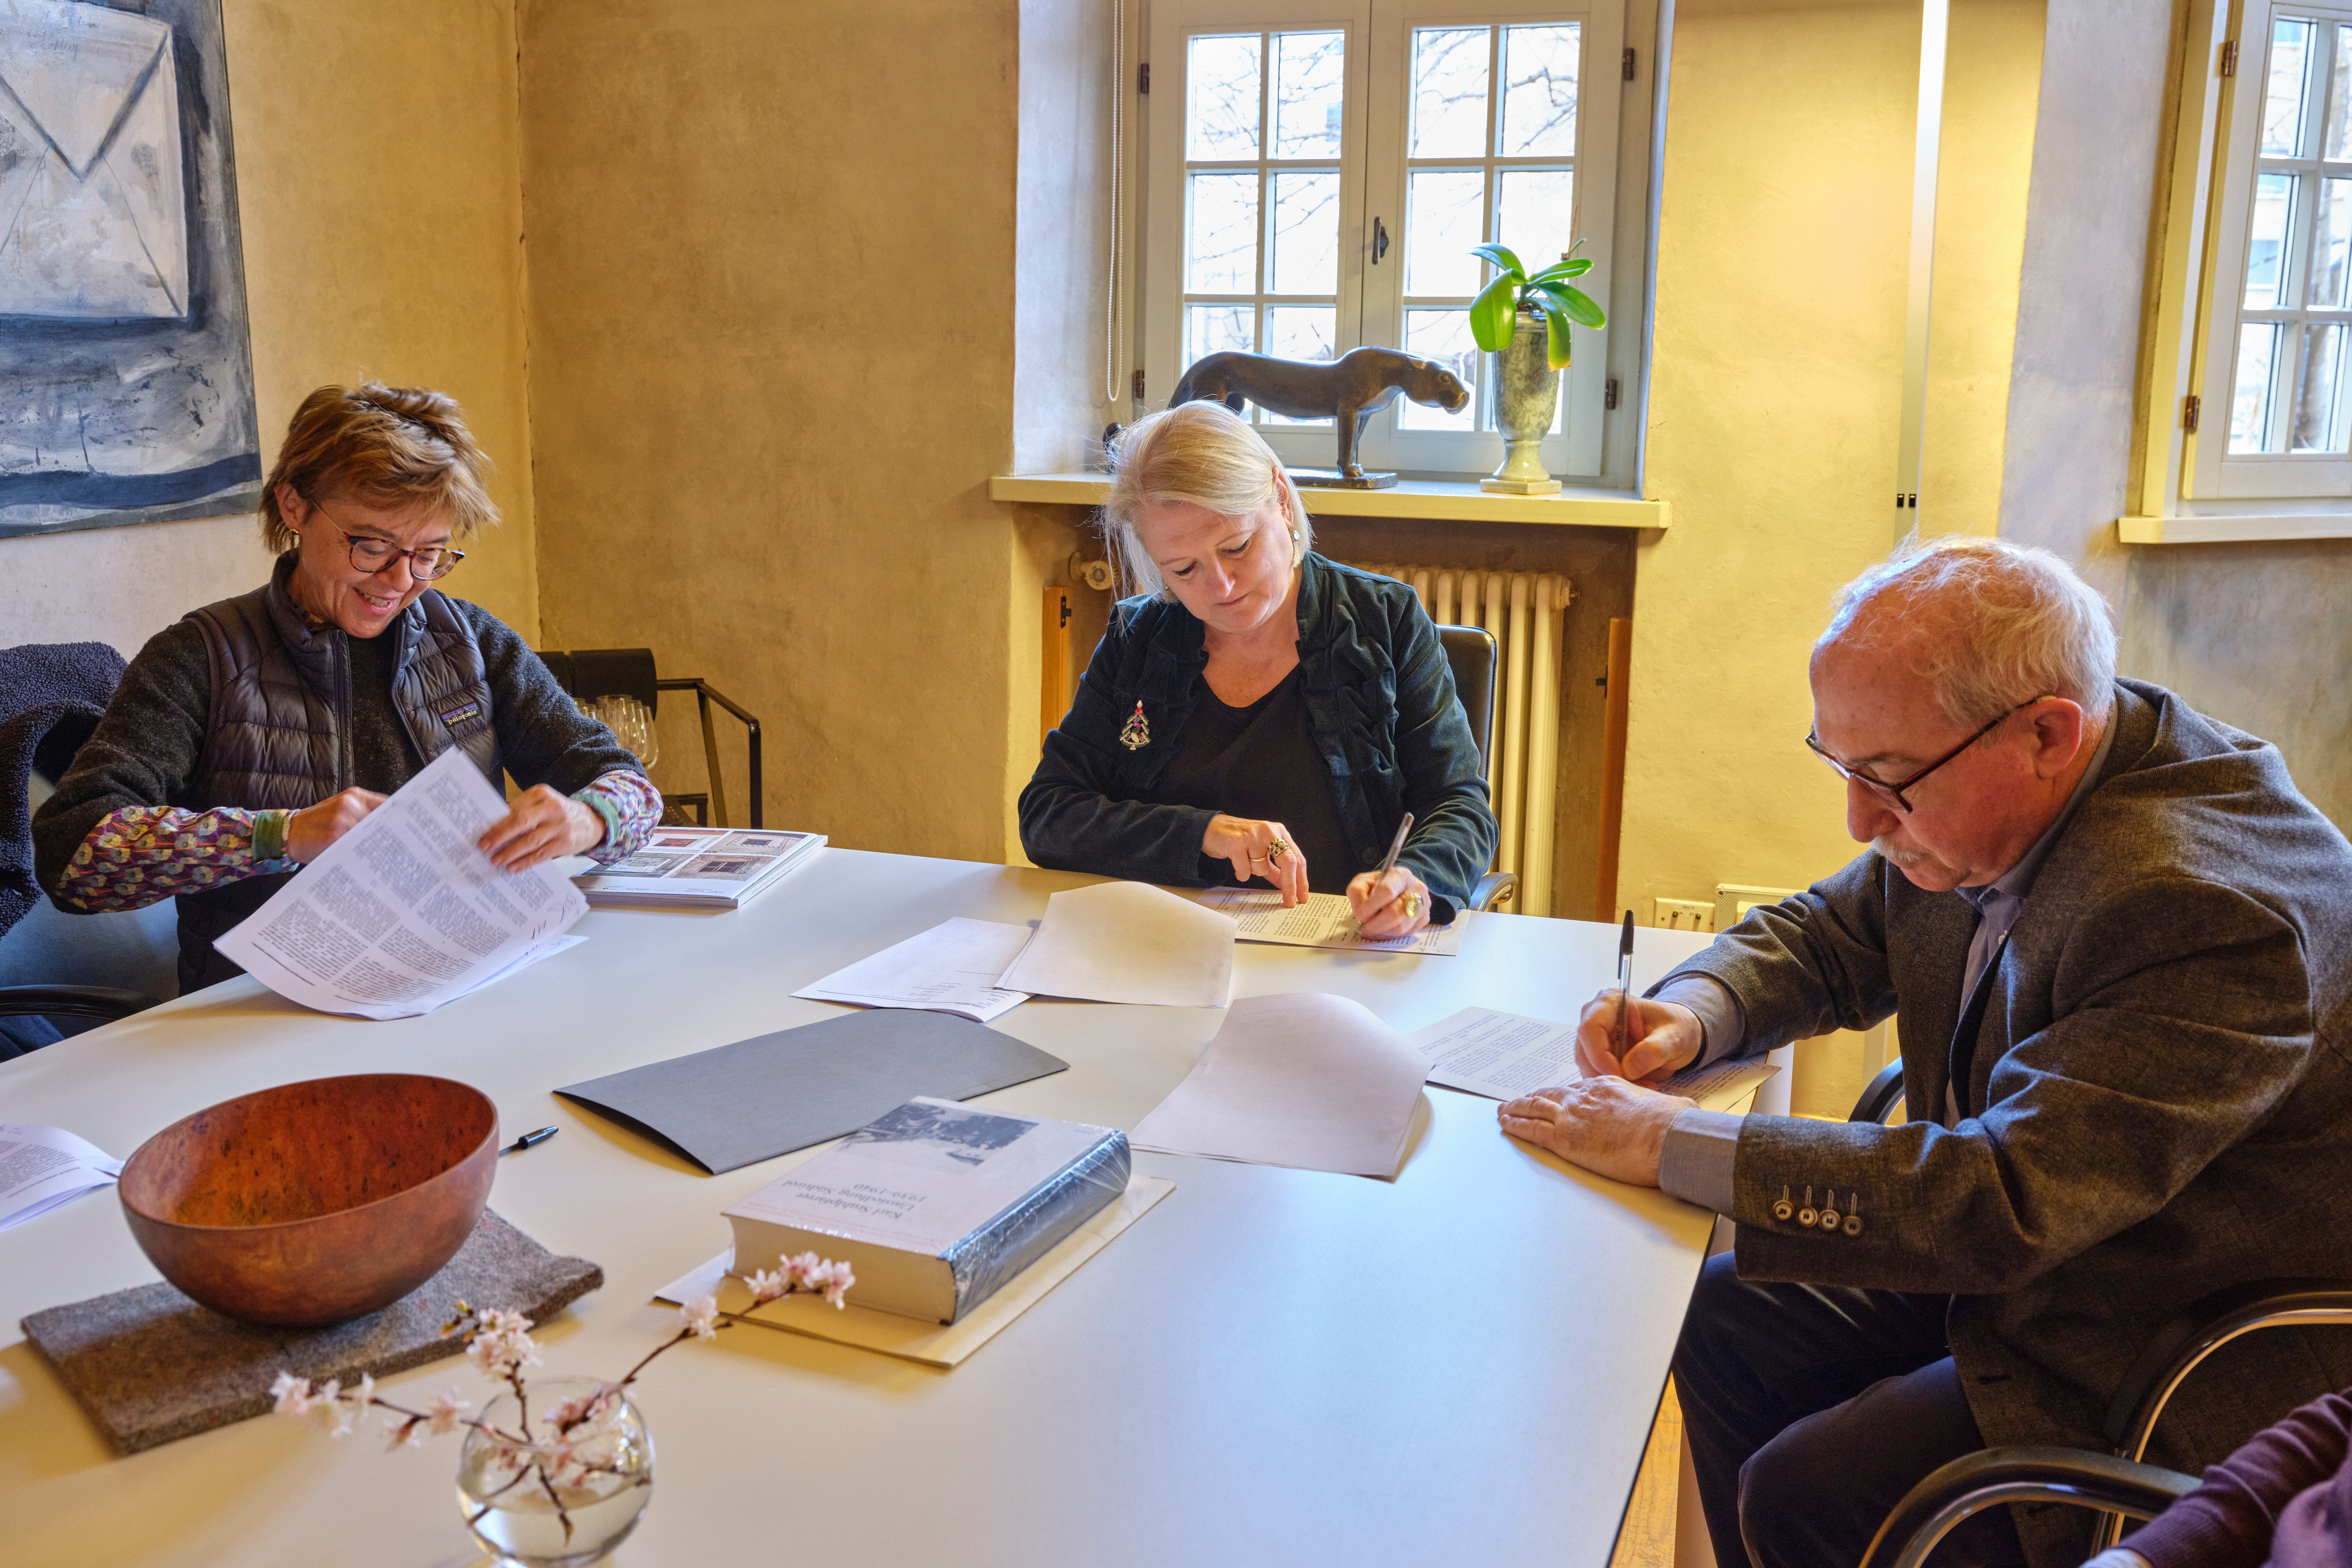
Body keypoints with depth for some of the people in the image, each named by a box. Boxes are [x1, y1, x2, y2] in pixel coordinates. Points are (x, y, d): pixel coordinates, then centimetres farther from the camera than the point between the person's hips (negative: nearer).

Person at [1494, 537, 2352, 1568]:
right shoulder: (1972, 800, -6)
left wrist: (1676, 1147, -33)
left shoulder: (2211, 911, -33)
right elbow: (1823, 938, 10)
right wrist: (1692, 1014, -12)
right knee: (1726, 1321, 7)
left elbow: (2004, 1199, -37)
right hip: (2005, 1255, 9)